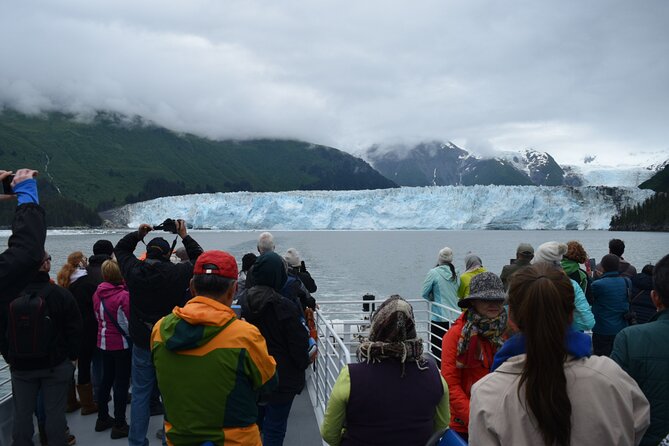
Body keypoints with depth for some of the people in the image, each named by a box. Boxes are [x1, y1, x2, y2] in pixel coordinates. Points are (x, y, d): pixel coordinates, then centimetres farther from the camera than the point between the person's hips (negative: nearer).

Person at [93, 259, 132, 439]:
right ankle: (119, 425, 7)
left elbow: (97, 316, 9)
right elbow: (129, 322, -16)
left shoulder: (97, 294, -1)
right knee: (121, 383, 2)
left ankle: (102, 418, 29)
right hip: (122, 344, -7)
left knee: (106, 379, 19)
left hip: (103, 342, 7)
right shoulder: (124, 296, -21)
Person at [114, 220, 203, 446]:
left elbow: (120, 249, 13)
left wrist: (137, 234, 8)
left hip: (142, 344, 3)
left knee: (140, 395, 13)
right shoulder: (177, 273, -16)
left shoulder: (134, 270, -7)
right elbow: (200, 260, 3)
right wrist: (184, 236, 7)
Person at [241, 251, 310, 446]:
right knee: (275, 429, 5)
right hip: (281, 378, -6)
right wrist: (304, 362, 4)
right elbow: (299, 343, -16)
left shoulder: (246, 302, -3)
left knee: (254, 423, 26)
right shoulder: (284, 307, -23)